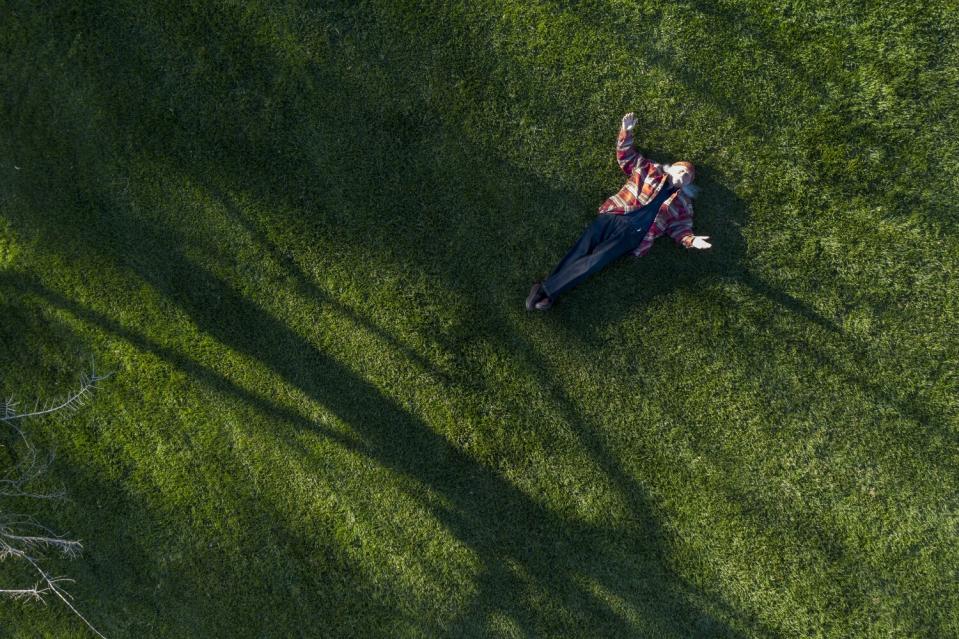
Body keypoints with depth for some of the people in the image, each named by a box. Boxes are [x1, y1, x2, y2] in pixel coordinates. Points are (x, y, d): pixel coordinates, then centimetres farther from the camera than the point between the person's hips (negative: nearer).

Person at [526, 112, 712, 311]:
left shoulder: (683, 203, 21)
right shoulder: (651, 169, 21)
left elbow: (680, 228, 18)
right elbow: (626, 156, 23)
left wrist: (691, 240, -4)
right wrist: (626, 132, 6)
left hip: (633, 234, -1)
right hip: (614, 217, 1)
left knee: (595, 261, -22)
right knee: (580, 251, -18)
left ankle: (548, 289, -25)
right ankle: (546, 288, -22)